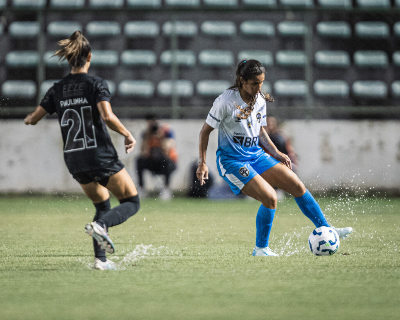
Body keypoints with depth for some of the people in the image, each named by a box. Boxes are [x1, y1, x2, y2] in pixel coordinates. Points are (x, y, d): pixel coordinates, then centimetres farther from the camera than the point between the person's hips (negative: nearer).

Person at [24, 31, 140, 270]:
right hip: (101, 157, -6)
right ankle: (100, 225, -23)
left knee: (103, 206, 22)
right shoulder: (97, 84, -9)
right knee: (132, 202, 5)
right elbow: (107, 116, -23)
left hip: (75, 161, 6)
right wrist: (128, 135, -10)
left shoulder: (58, 89, 5)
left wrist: (29, 119, 30)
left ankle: (100, 259, 10)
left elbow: (33, 118, 7)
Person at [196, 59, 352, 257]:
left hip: (256, 155, 7)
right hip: (231, 161, -7)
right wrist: (202, 163, -11)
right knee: (270, 198, -21)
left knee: (297, 186, -2)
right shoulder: (226, 101, -16)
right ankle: (260, 249, -4)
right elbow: (205, 131, -8)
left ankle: (326, 230, 8)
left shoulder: (260, 101, 4)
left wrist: (276, 154, 7)